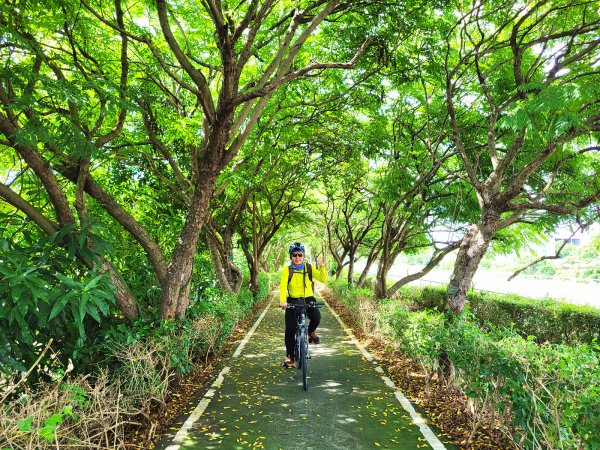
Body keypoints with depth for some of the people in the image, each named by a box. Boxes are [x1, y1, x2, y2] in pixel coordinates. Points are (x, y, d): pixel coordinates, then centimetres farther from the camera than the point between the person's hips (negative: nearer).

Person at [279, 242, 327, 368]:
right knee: (290, 328, -8)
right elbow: (283, 286, -18)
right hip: (293, 300, 0)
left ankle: (311, 332, 10)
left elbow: (323, 279, -7)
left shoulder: (309, 268, 0)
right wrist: (282, 301, -34)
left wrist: (321, 266, -22)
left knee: (316, 317, -27)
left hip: (308, 299, 1)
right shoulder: (287, 270, -5)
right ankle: (289, 356, 9)